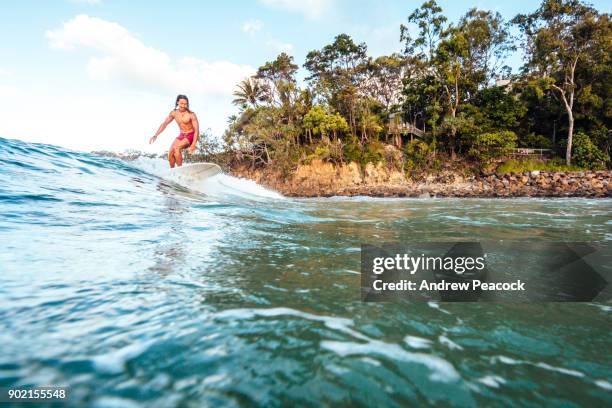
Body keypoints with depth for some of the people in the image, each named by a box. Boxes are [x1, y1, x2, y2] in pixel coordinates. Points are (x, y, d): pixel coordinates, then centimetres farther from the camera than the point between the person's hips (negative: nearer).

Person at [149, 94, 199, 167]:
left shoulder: (191, 115, -17)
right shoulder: (174, 113, -1)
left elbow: (196, 130, -20)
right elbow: (164, 124, 6)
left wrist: (193, 145, -29)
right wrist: (155, 135, -4)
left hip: (191, 136, -6)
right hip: (181, 135, 6)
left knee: (176, 148, -28)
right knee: (170, 153, -9)